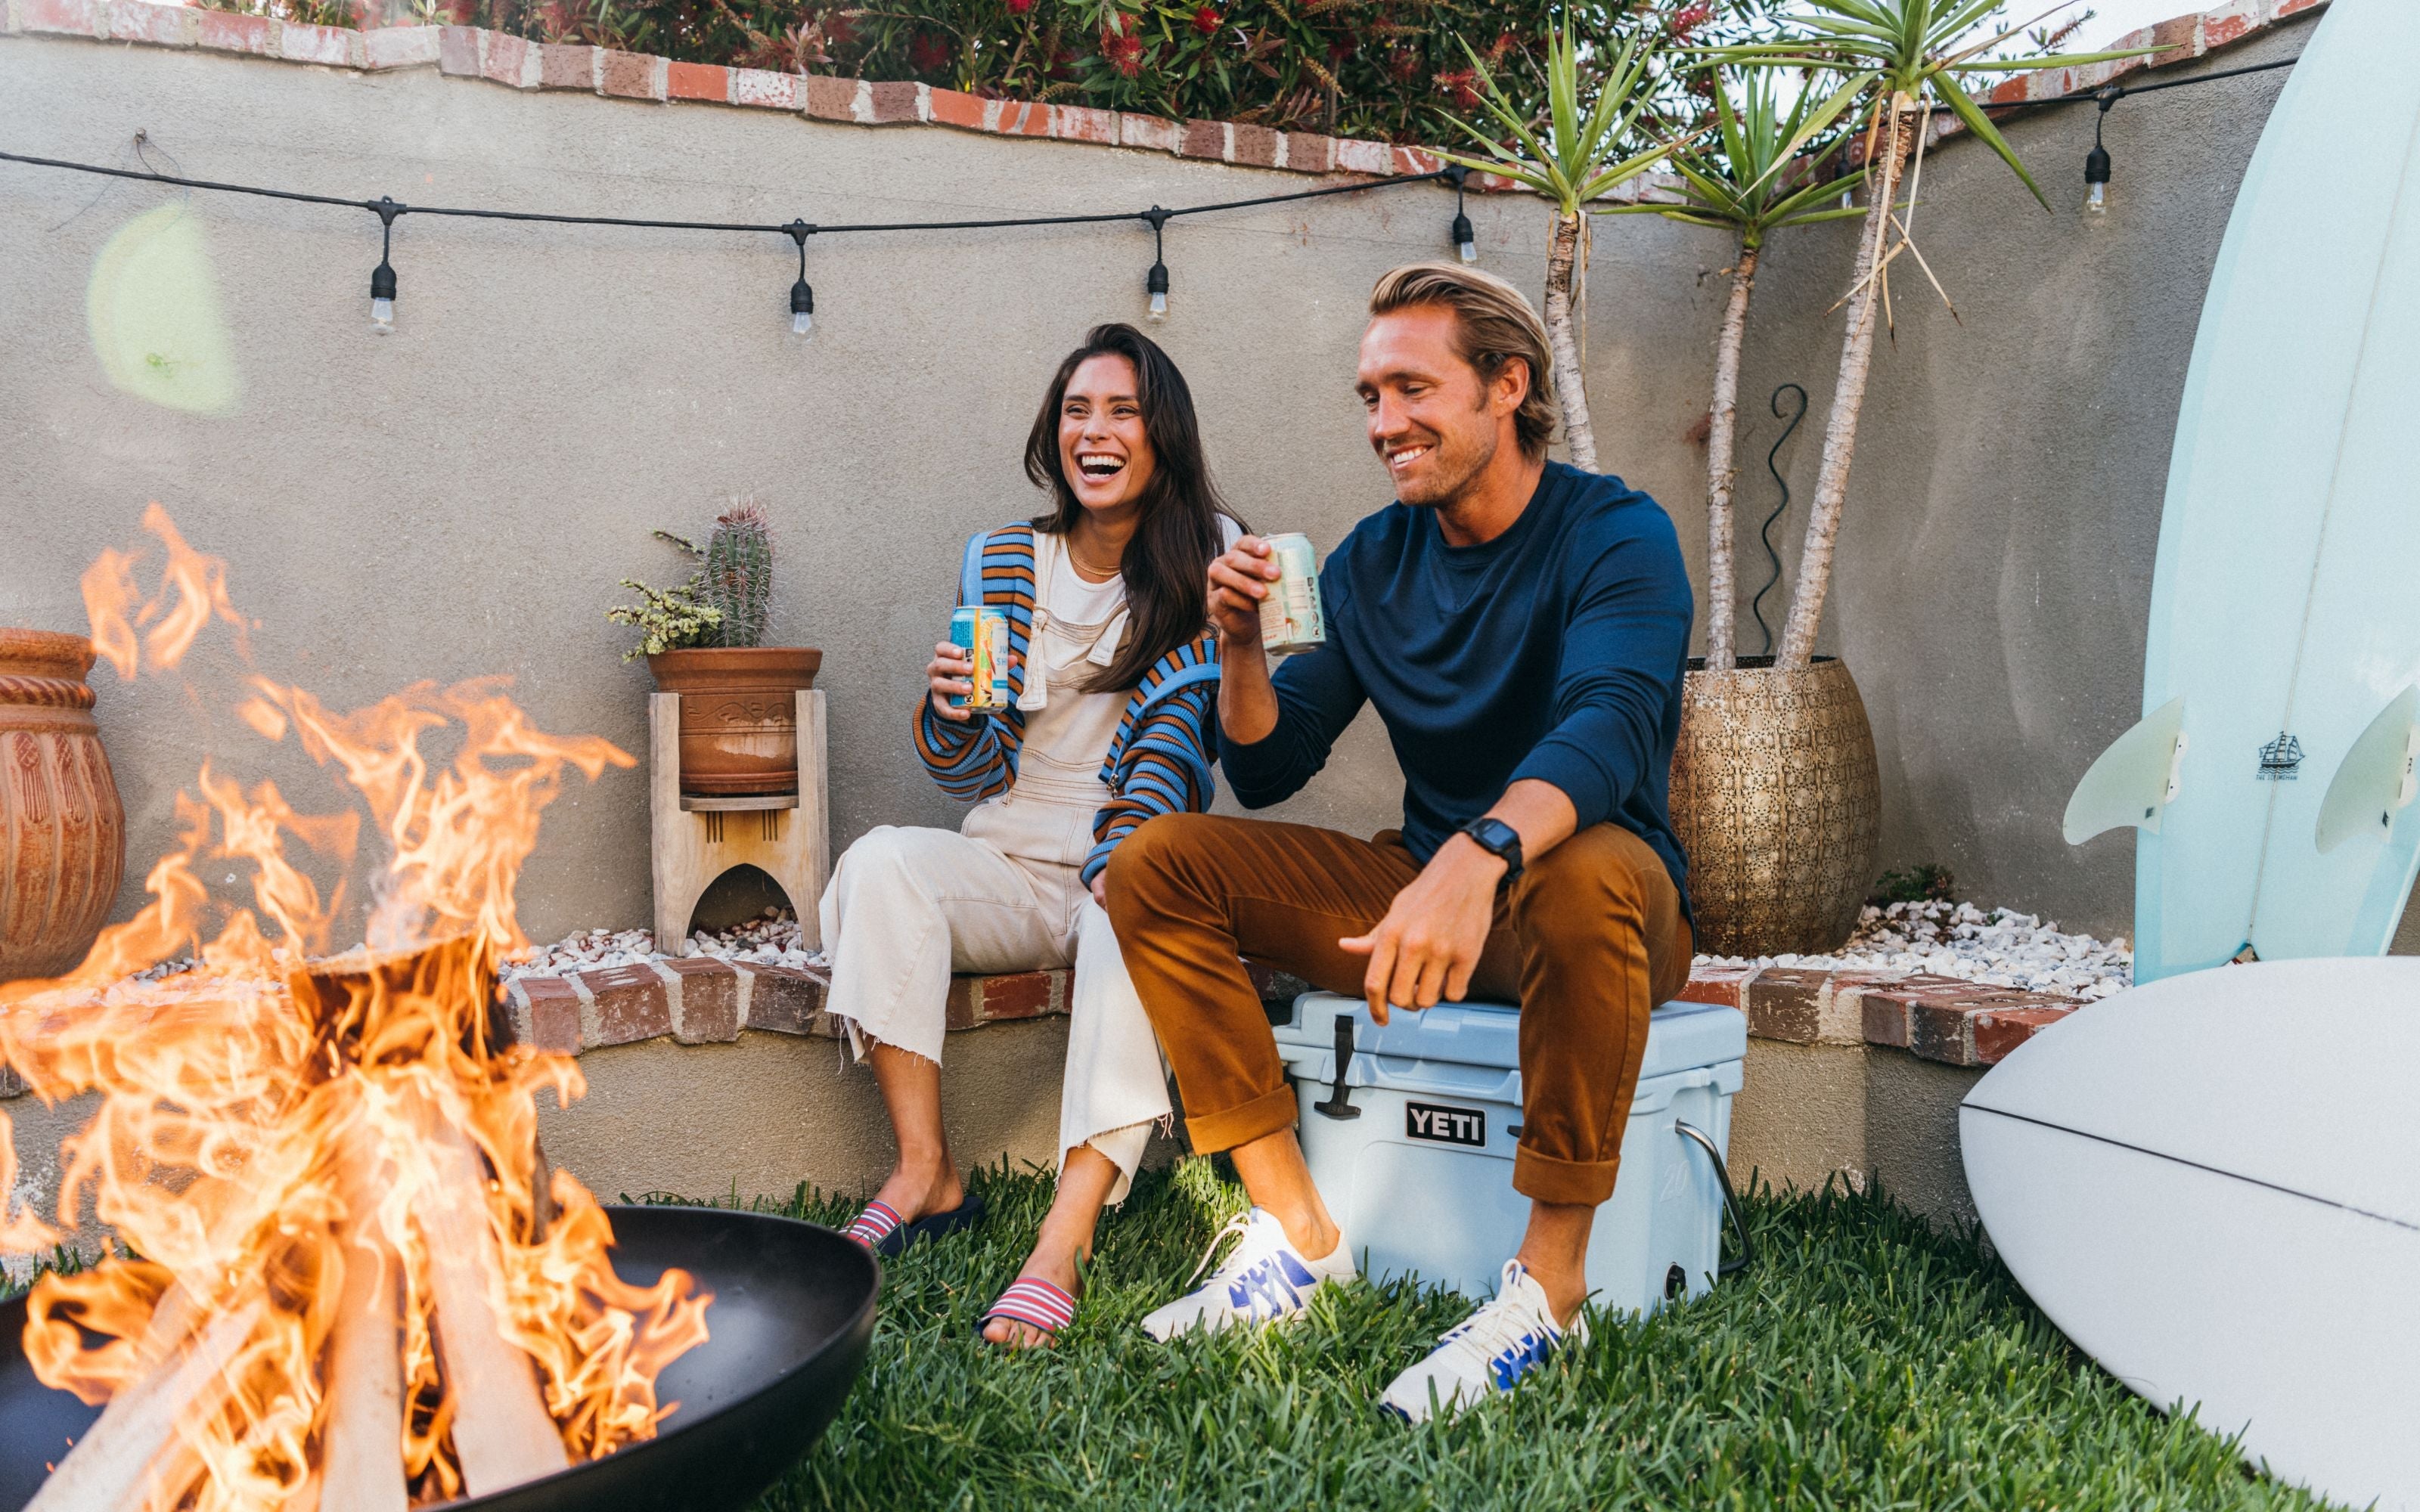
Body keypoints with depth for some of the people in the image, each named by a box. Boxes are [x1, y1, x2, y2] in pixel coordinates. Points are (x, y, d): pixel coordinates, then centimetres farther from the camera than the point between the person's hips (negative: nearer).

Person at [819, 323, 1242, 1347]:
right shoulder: (998, 562, 9)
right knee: (882, 862, -25)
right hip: (1012, 866, 3)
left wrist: (1119, 862, -23)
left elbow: (1177, 735, -7)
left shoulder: (1207, 559, 0)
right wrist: (951, 712, -14)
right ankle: (924, 1176, -22)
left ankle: (1065, 1235, -38)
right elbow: (977, 773, 10)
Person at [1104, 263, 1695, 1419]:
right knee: (1157, 863, -9)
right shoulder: (1371, 562, 7)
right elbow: (1266, 772, 8)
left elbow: (1610, 726, -30)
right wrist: (1241, 644, -12)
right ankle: (1297, 1233, -12)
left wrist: (1479, 856, -49)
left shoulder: (1615, 533, -10)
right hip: (1420, 891, 6)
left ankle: (1552, 1278, -25)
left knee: (1585, 872, -40)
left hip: (1592, 894, -5)